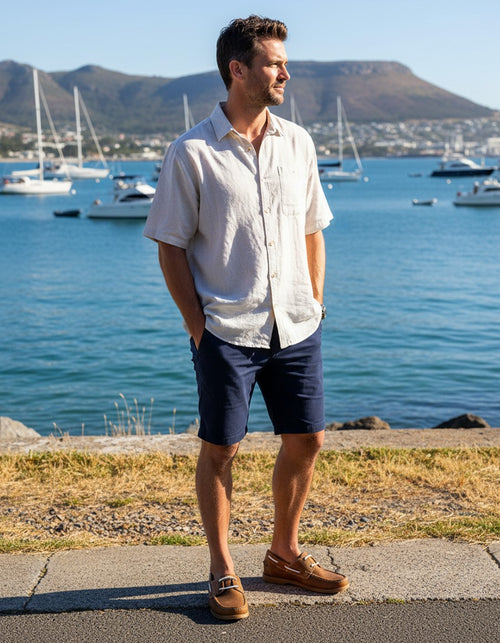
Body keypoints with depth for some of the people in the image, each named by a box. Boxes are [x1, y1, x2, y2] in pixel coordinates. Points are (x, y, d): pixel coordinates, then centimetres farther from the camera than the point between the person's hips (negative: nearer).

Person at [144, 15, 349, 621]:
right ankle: (221, 570, 21)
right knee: (219, 449, 4)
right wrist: (197, 325, -8)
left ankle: (284, 554, 30)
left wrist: (315, 304, 9)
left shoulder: (297, 143, 7)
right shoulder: (191, 153, -6)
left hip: (296, 326, 5)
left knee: (305, 441, 10)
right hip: (226, 331, -5)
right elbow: (170, 246, -4)